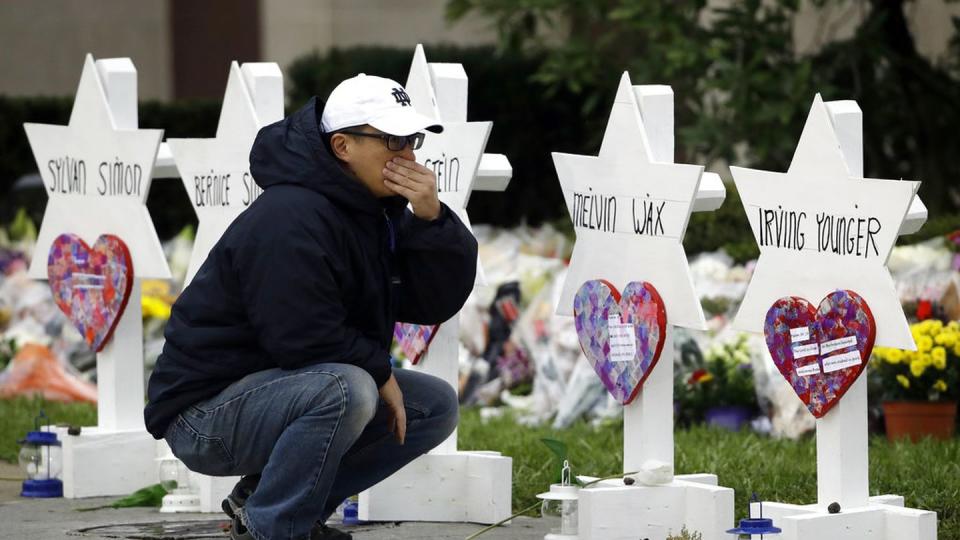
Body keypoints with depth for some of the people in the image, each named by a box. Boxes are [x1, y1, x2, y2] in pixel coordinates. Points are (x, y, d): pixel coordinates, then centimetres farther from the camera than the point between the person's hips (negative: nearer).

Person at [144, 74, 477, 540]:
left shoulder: (379, 210, 7)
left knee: (436, 405, 6)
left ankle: (261, 496, 6)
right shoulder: (291, 219, -22)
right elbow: (305, 339, -28)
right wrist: (380, 372, -13)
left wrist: (431, 220, -12)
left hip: (288, 389, 10)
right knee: (346, 391, -35)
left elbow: (437, 304, 3)